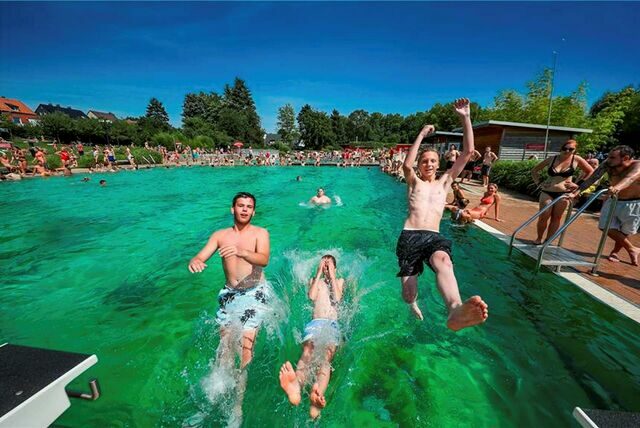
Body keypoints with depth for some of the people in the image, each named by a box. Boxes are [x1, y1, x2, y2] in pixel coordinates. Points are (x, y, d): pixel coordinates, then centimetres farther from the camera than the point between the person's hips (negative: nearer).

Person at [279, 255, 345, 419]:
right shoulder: (314, 280, 27)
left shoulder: (340, 281, 25)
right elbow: (311, 296, 4)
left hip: (332, 324, 0)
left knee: (326, 356, -33)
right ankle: (296, 388, -66)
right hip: (315, 323, 1)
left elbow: (337, 298, 3)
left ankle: (317, 395, -63)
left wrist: (332, 275, 5)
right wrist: (319, 273, 6)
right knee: (307, 352, -34)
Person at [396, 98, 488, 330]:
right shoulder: (414, 182, 15)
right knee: (408, 296, -2)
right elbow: (406, 165, -9)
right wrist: (422, 134, -6)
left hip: (434, 237, 1)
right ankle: (413, 302, 37)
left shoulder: (445, 181, 20)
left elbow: (468, 152, 13)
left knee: (443, 263, -37)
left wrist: (465, 118, 6)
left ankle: (455, 311, -64)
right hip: (410, 236, -1)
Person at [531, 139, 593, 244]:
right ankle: (539, 239, 13)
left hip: (564, 193, 0)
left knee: (556, 218, 6)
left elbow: (591, 172, 9)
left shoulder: (577, 160, -1)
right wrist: (538, 183, 0)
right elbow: (534, 171, 9)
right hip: (547, 191, 0)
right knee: (544, 217, -2)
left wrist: (578, 185, 1)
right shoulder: (551, 159, -1)